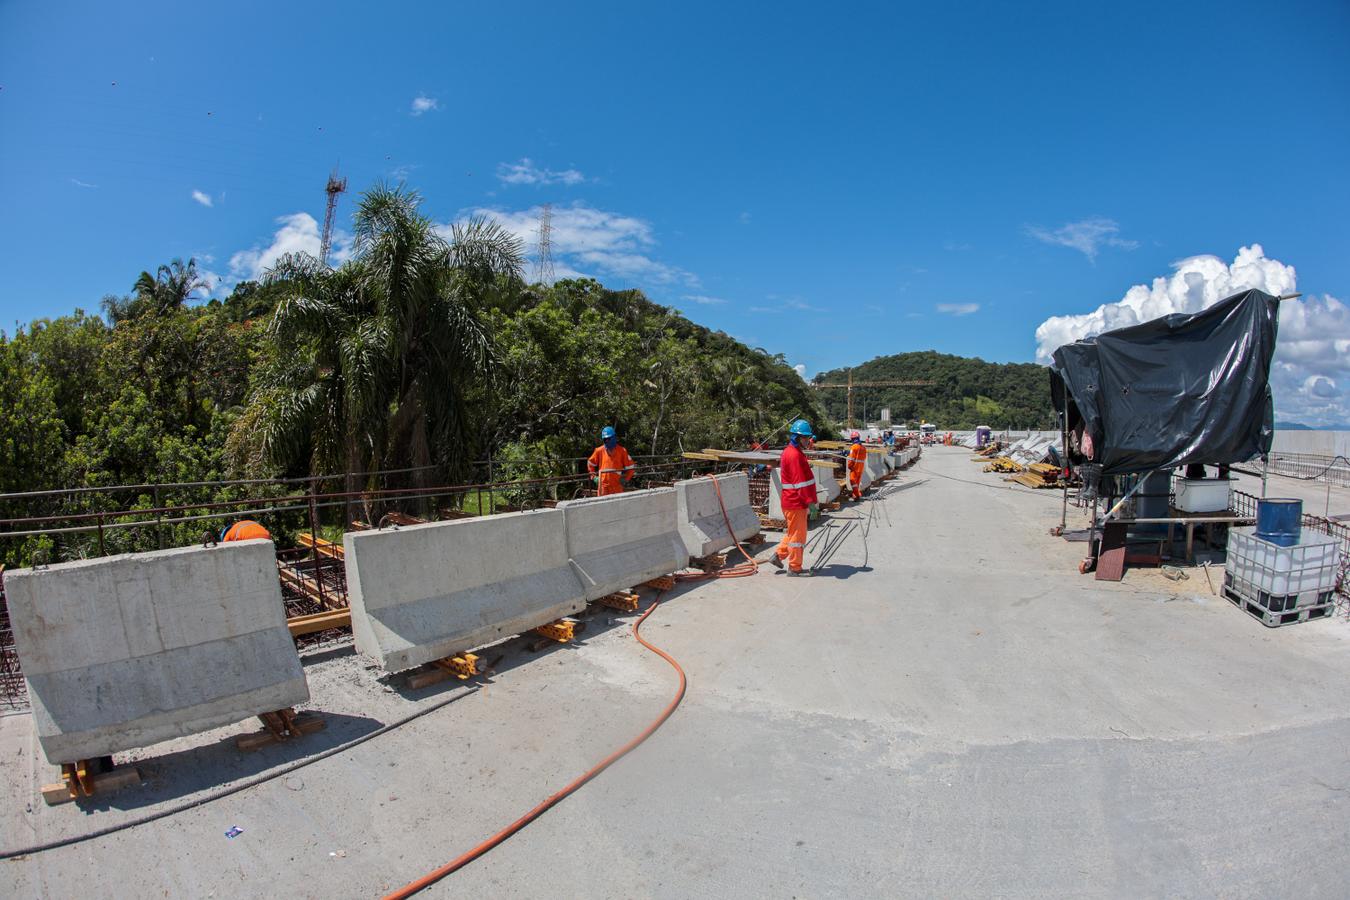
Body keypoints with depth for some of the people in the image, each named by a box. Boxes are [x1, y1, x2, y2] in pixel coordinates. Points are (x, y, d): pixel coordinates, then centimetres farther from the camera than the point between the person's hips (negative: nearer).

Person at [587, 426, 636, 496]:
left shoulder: (622, 451, 1)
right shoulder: (599, 451, 5)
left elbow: (631, 467, 6)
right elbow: (590, 463, 19)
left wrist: (626, 479, -1)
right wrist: (594, 477, 11)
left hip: (617, 486, -1)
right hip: (603, 486, 1)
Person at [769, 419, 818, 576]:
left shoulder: (790, 452, 13)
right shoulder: (795, 455, -20)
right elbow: (801, 482, -23)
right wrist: (810, 501, -21)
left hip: (792, 500, 10)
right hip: (796, 503, -10)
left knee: (793, 532, 22)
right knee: (798, 535, 1)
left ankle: (778, 555, 26)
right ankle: (794, 568, 11)